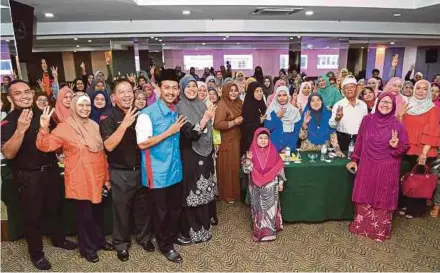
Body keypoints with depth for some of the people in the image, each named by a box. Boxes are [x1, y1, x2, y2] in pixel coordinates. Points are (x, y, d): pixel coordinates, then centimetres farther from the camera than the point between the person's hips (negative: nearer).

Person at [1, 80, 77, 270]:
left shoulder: (42, 115, 1)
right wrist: (21, 129, -38)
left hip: (51, 170, 5)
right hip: (27, 176, -5)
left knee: (54, 208, 20)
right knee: (32, 215, 9)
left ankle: (58, 239, 42)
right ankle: (36, 253, 28)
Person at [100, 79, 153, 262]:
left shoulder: (140, 113, 2)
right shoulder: (108, 117, -11)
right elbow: (109, 145, -23)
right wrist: (124, 124, -30)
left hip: (141, 169, 4)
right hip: (120, 173, -4)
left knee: (144, 206, 16)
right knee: (121, 209, 11)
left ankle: (144, 237, 37)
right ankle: (121, 244, 31)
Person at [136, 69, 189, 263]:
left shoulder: (177, 111, 6)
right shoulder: (148, 114, -15)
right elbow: (142, 143, -21)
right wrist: (169, 132, -22)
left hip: (176, 169, 6)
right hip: (158, 172, -6)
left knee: (176, 207, 21)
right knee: (161, 211, 11)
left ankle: (173, 235, 45)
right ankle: (165, 245, 31)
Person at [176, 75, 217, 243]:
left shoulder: (201, 104, 8)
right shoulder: (180, 107, -11)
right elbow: (189, 133, -21)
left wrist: (212, 149, 16)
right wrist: (205, 119, -30)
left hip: (205, 152, 7)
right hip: (190, 154, -6)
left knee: (205, 189, 14)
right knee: (192, 190, 0)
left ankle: (205, 221, 31)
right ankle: (194, 229, 14)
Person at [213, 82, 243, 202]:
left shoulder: (238, 103, 9)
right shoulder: (222, 105, -15)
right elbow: (217, 124, -23)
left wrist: (241, 121, 5)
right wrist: (234, 122, -22)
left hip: (236, 139, 7)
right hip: (226, 141, -7)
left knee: (236, 165, 14)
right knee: (228, 167, 1)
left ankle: (235, 192, 29)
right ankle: (227, 194, 17)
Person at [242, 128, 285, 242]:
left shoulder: (273, 151, -5)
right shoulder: (252, 152, -6)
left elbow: (279, 167, 1)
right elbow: (246, 170, -9)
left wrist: (281, 182, 2)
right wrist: (248, 160, -25)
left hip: (271, 185, 0)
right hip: (256, 186, 0)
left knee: (270, 207, 7)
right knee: (258, 207, 11)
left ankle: (270, 230, 20)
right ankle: (259, 229, 26)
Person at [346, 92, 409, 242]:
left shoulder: (397, 125, -6)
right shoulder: (367, 120, -1)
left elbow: (406, 146, 0)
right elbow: (359, 141, 6)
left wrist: (396, 146, -21)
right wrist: (354, 159, 5)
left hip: (387, 169, -2)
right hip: (367, 166, 2)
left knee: (383, 199, 9)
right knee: (364, 196, 11)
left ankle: (381, 231, 25)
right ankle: (361, 226, 29)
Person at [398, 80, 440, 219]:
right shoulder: (408, 106, 10)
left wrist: (424, 154, -17)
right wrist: (400, 115, -7)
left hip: (422, 151, -4)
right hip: (407, 149, 4)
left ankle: (416, 209, 18)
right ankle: (405, 204, 24)